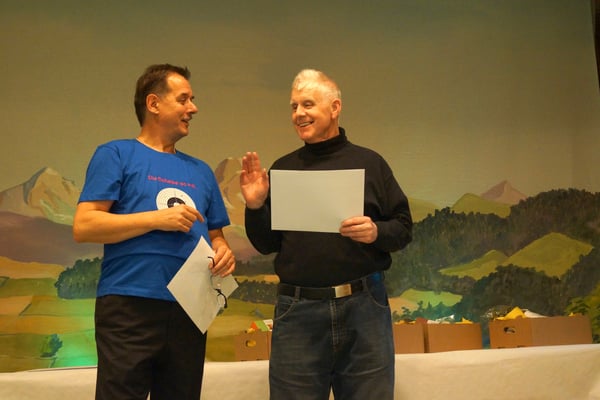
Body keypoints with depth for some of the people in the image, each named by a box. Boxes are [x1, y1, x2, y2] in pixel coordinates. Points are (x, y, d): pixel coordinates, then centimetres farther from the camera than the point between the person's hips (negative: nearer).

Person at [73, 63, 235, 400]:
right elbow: (83, 226, -7)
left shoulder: (201, 171, 18)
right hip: (129, 308, -5)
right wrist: (158, 219, -13)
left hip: (190, 312, 5)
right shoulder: (116, 154, 2)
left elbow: (215, 236, 20)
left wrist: (224, 252, -3)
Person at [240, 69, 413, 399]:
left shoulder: (369, 163, 6)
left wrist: (377, 232, -15)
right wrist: (255, 205, -7)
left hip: (364, 306, 0)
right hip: (297, 310, 1)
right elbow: (266, 244, 10)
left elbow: (404, 227, 6)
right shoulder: (283, 168, 9)